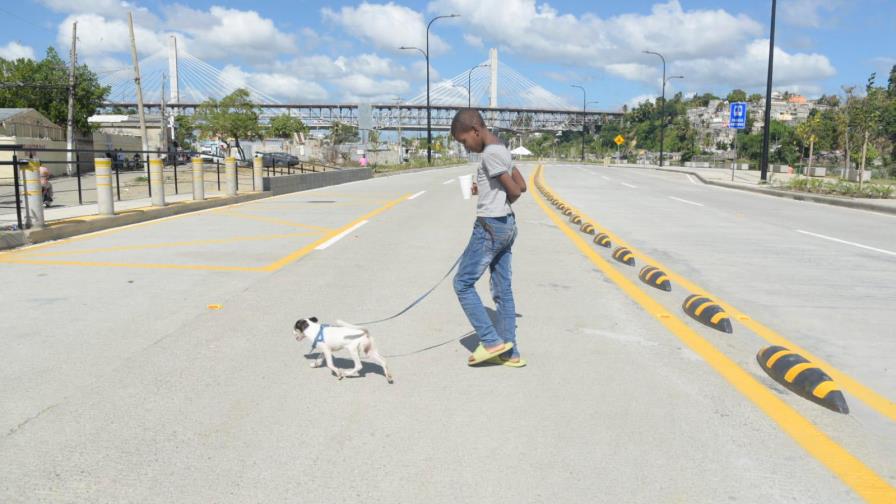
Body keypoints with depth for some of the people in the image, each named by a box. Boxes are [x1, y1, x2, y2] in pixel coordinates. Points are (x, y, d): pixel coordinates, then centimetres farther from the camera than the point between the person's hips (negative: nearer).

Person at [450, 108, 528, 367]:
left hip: (490, 227, -10)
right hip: (505, 225, 10)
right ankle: (509, 353, 16)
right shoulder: (500, 149, 13)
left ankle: (491, 341, 3)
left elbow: (515, 192, -18)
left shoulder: (490, 153, -16)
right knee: (502, 291, 11)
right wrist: (488, 189, 8)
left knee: (462, 283, 1)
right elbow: (522, 186, 17)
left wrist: (500, 202, 2)